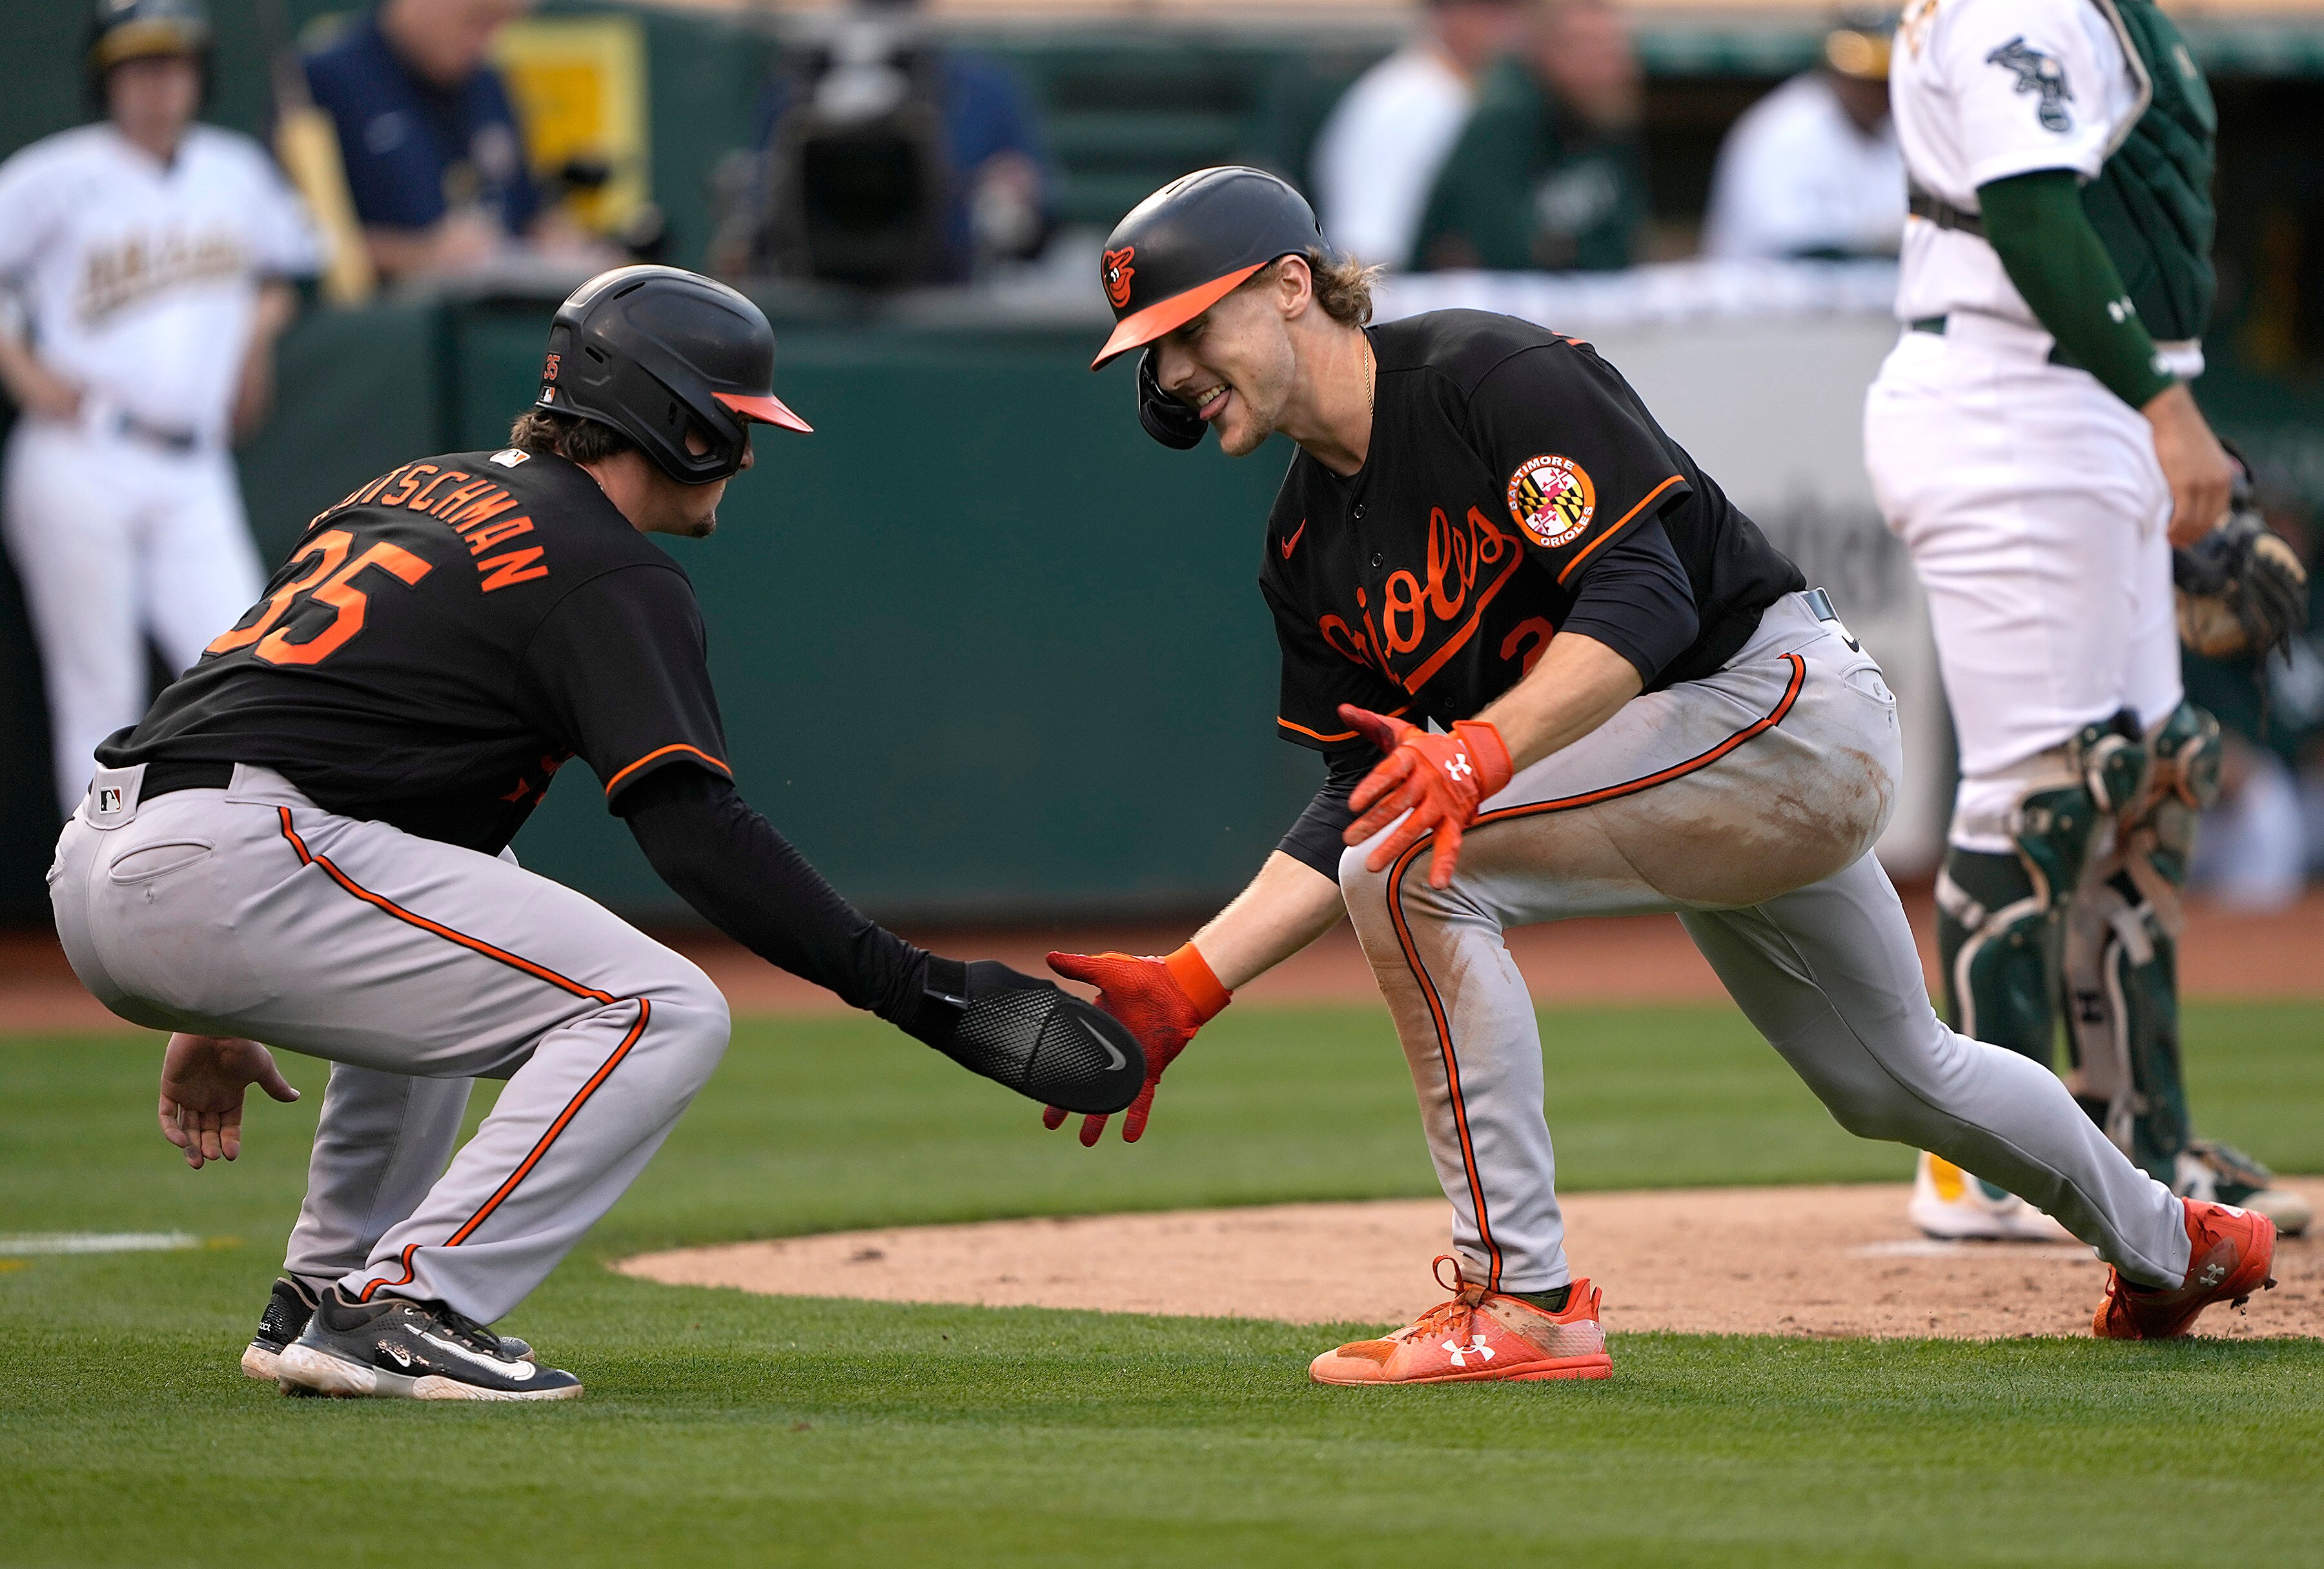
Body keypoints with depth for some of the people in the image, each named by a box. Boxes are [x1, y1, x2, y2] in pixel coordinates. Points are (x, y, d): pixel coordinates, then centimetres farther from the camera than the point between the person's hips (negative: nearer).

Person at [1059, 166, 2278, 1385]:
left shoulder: (1490, 375, -19)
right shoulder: (1307, 552, 6)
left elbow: (1644, 601, -28)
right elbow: (1362, 804, 5)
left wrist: (1481, 751, -43)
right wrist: (1185, 988, -6)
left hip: (1792, 701, -10)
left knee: (1419, 862, -25)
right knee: (1895, 1077, 26)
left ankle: (1521, 1304, -22)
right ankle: (2167, 1248, 52)